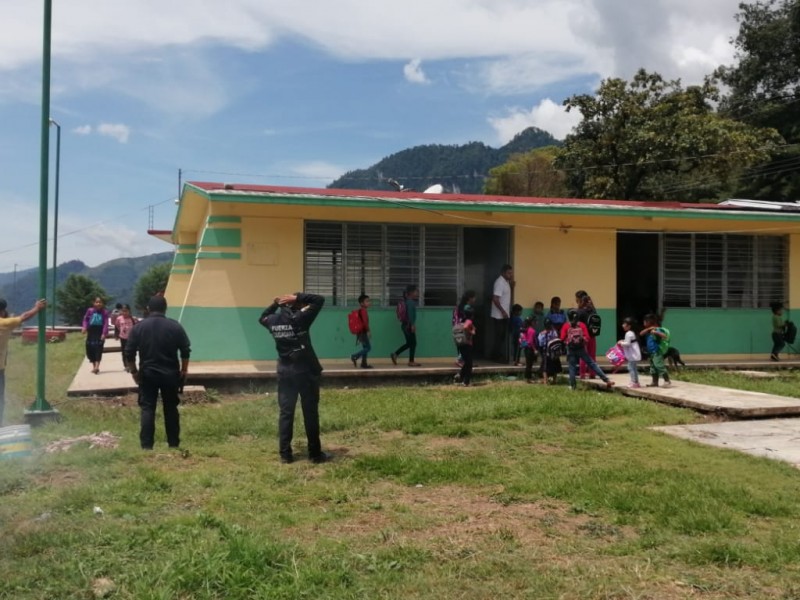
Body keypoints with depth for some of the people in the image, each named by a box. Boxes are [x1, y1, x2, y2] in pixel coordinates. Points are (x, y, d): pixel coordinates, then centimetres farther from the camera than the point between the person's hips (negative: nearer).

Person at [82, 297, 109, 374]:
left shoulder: (105, 312, -3)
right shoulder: (90, 310, 2)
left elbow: (106, 323, -8)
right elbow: (85, 319, 9)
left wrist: (104, 333, -17)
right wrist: (84, 327, -9)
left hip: (100, 332, -3)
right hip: (91, 332, 3)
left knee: (98, 349, -11)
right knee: (90, 349, 7)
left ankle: (97, 367, -17)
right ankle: (94, 366, 20)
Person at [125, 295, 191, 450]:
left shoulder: (138, 327, -2)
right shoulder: (175, 326, -2)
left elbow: (129, 353, -2)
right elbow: (185, 351, -2)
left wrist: (134, 371, 9)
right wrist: (183, 371, 9)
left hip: (147, 374, 0)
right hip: (170, 374, 1)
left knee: (147, 409, 3)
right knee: (171, 408, 11)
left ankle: (146, 445, -2)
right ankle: (174, 443, 16)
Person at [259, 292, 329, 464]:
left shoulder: (274, 320, 3)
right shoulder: (300, 318, -13)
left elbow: (262, 318, 26)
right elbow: (319, 300, -10)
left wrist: (274, 303, 16)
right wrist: (298, 297, -7)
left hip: (284, 373, 5)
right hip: (305, 372, -5)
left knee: (285, 413, 9)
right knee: (310, 413, 3)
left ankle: (285, 454, 10)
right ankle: (315, 454, 9)